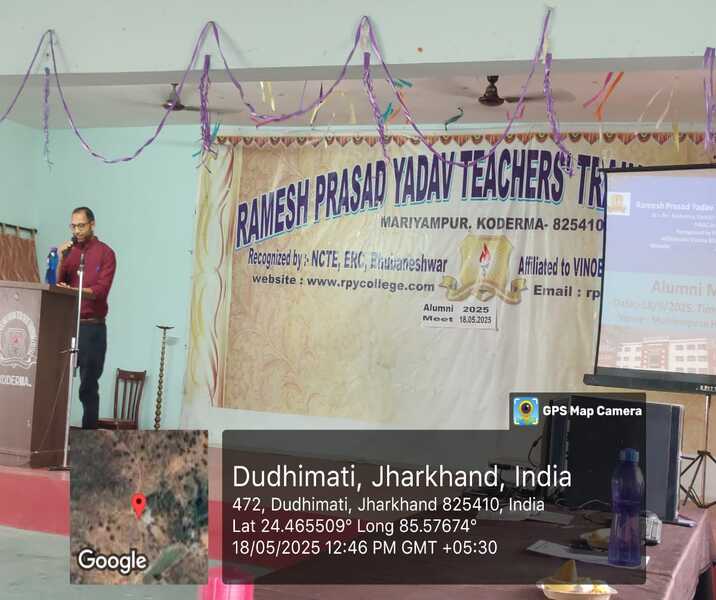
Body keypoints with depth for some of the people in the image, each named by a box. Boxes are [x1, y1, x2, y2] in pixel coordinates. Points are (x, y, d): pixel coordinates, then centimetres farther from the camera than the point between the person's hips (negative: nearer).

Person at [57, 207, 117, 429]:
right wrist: (61, 260, -6)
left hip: (92, 327, -4)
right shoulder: (69, 250, 13)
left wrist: (72, 290, -26)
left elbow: (100, 291, -11)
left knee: (88, 386, -2)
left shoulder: (105, 253, 0)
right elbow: (56, 284, 8)